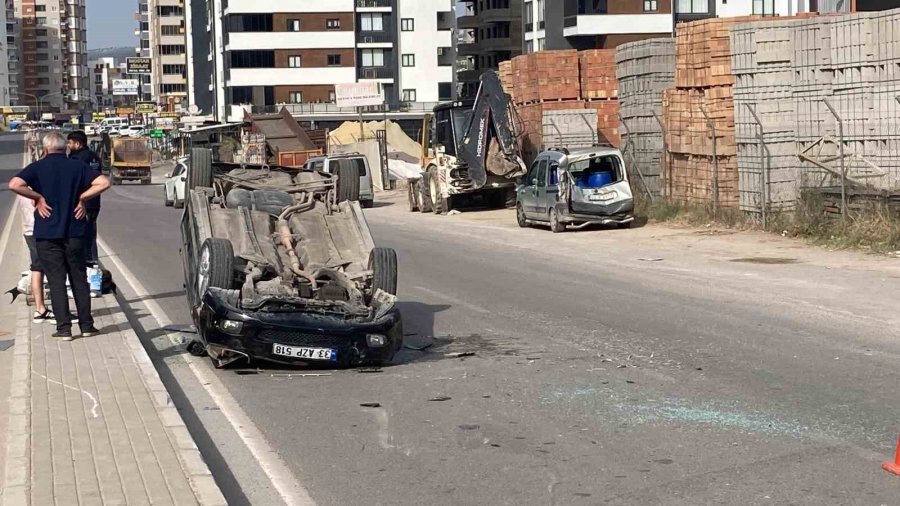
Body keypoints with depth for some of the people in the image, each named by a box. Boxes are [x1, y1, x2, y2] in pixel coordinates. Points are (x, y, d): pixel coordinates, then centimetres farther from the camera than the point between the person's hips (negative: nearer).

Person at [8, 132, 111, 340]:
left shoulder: (37, 167, -2)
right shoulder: (77, 166, 3)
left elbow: (14, 184, -19)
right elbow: (104, 183, -6)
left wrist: (38, 197, -8)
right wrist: (81, 198, 0)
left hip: (47, 234, -2)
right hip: (74, 232, 2)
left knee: (56, 281, 2)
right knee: (79, 279, 12)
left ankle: (64, 328, -1)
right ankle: (86, 325, 13)